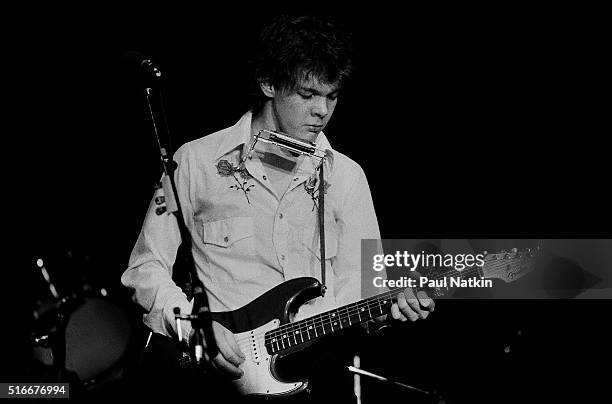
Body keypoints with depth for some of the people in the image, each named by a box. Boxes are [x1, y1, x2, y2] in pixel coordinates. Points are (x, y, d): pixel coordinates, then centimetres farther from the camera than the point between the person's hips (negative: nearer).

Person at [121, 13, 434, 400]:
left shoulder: (346, 176, 11)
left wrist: (391, 304, -11)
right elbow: (147, 266, 6)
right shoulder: (197, 161, 2)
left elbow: (355, 282, 10)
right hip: (222, 368, -3)